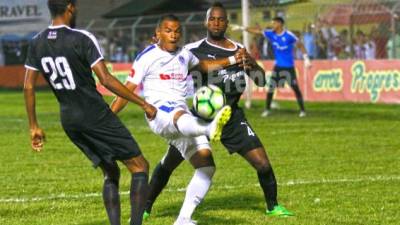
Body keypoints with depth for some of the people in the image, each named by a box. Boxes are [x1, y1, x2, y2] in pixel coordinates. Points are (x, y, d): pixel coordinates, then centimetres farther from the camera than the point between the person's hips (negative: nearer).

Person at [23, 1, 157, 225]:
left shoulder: (37, 44, 4)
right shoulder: (82, 39, -15)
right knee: (140, 166, 2)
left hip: (69, 120, 7)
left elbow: (28, 87, 6)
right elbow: (106, 80, -18)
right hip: (96, 115, -7)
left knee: (111, 173, 18)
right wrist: (143, 104, -13)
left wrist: (34, 126, 14)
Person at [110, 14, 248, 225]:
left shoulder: (184, 54, 21)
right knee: (180, 117, -44)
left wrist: (232, 60, 33)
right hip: (159, 111, -7)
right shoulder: (147, 57, 3)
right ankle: (211, 129, -81)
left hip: (182, 113, 7)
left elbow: (203, 65, 43)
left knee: (206, 166, -6)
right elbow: (127, 90, 4)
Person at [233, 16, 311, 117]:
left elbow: (300, 45, -7)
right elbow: (257, 31, 3)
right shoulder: (271, 34, -1)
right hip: (278, 66, 4)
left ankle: (302, 110, 3)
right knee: (271, 87, 1)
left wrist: (306, 59, -12)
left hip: (289, 66, -4)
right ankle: (267, 109, 11)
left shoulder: (289, 35, -15)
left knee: (295, 88, -5)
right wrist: (242, 28, 2)